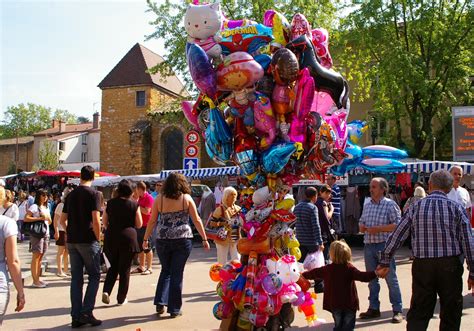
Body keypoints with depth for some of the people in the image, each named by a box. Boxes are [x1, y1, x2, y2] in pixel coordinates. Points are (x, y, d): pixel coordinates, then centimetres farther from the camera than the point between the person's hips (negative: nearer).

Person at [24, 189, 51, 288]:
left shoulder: (46, 207, 18)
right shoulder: (34, 206, -5)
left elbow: (50, 222, 21)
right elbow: (26, 218, -16)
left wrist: (47, 218, 0)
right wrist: (39, 218, -19)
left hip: (46, 234, 7)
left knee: (41, 257, 9)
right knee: (36, 256, -7)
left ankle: (37, 279, 13)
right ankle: (35, 281, -5)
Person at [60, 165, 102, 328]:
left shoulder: (71, 195, 10)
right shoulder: (93, 194, -9)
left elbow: (63, 220, 13)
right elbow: (95, 220, -17)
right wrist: (98, 238, -6)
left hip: (72, 241, 6)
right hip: (88, 241, -6)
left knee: (76, 278, 9)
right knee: (94, 275, 5)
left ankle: (76, 316, 10)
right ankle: (86, 313, -3)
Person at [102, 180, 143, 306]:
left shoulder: (110, 203, 1)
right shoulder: (134, 204, -6)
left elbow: (104, 222, 8)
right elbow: (139, 224, -1)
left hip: (111, 238, 3)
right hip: (128, 238, -2)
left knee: (113, 267, 18)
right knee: (124, 269, 8)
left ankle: (106, 291, -1)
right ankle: (121, 298, 13)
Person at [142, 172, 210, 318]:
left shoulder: (159, 199, 3)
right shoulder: (186, 198, 0)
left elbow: (152, 221, 4)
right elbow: (197, 220, 0)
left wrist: (146, 239, 14)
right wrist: (204, 239, 6)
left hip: (162, 241, 2)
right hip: (183, 240, -2)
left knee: (165, 271, 19)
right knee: (177, 273, 5)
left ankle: (160, 303, 12)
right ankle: (174, 309, 9)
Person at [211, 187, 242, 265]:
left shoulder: (238, 209, 7)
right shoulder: (220, 209, -8)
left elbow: (242, 223, 18)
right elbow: (211, 222, -7)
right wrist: (222, 224, -20)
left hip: (235, 240, 4)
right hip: (223, 240, -4)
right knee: (222, 263, 1)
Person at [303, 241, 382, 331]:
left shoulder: (327, 269, -3)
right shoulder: (350, 269, -12)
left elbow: (314, 273, 12)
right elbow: (362, 276, -22)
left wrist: (303, 275, 29)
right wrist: (376, 273, -20)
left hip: (334, 304, 3)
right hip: (349, 303, -2)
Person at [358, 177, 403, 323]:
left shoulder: (390, 204, -6)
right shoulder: (367, 205, 13)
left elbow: (397, 225, -13)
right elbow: (361, 222, 21)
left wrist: (378, 229, -18)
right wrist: (362, 227, -2)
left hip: (384, 245, -6)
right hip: (368, 245, 6)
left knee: (391, 279, -2)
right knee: (372, 279, 13)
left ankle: (397, 311, 4)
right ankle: (373, 308, 23)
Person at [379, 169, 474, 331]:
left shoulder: (415, 207, 0)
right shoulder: (457, 208, -2)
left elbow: (396, 237, 2)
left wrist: (385, 262, 12)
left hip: (422, 265, 1)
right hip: (450, 266, -1)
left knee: (418, 314, 8)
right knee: (451, 316, 13)